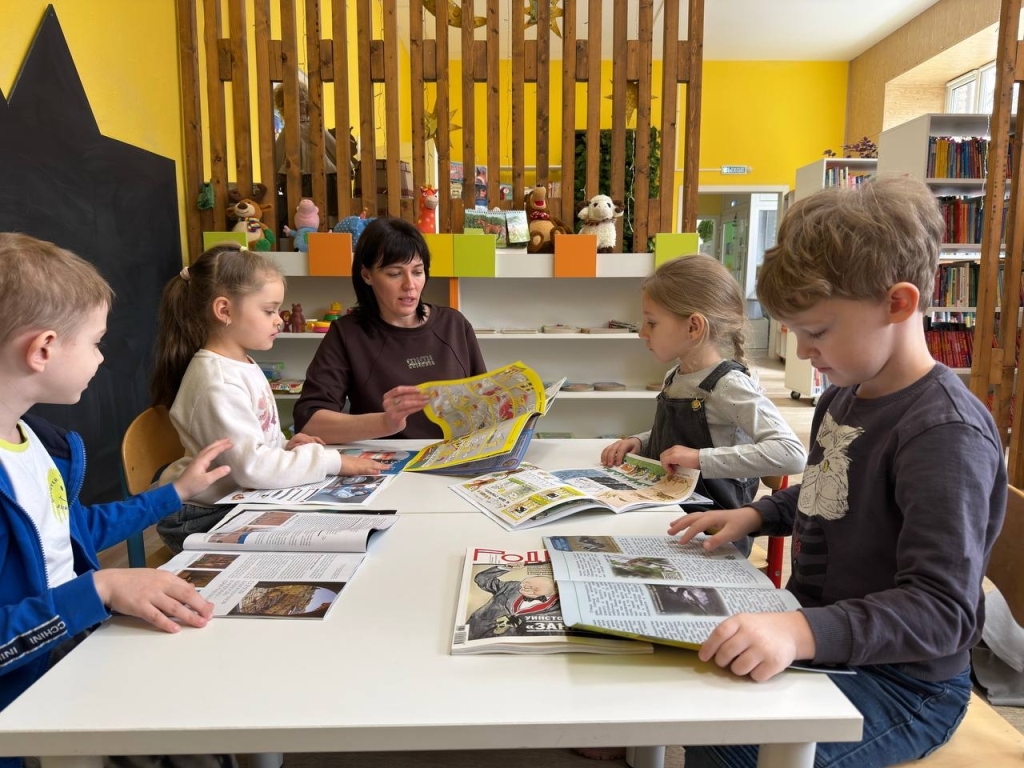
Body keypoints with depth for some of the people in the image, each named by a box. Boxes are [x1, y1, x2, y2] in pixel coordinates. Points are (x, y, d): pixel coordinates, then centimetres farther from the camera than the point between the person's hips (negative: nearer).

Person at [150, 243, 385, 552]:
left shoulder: (244, 365, 9)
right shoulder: (217, 382, -22)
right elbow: (253, 466, -29)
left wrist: (286, 446, 1)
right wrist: (332, 461, -24)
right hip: (204, 520, -8)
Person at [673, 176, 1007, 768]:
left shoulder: (947, 431, -24)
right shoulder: (843, 397, 5)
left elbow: (942, 608, -29)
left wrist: (803, 631, -43)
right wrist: (755, 515, 5)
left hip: (903, 681, -8)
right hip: (820, 639, 9)